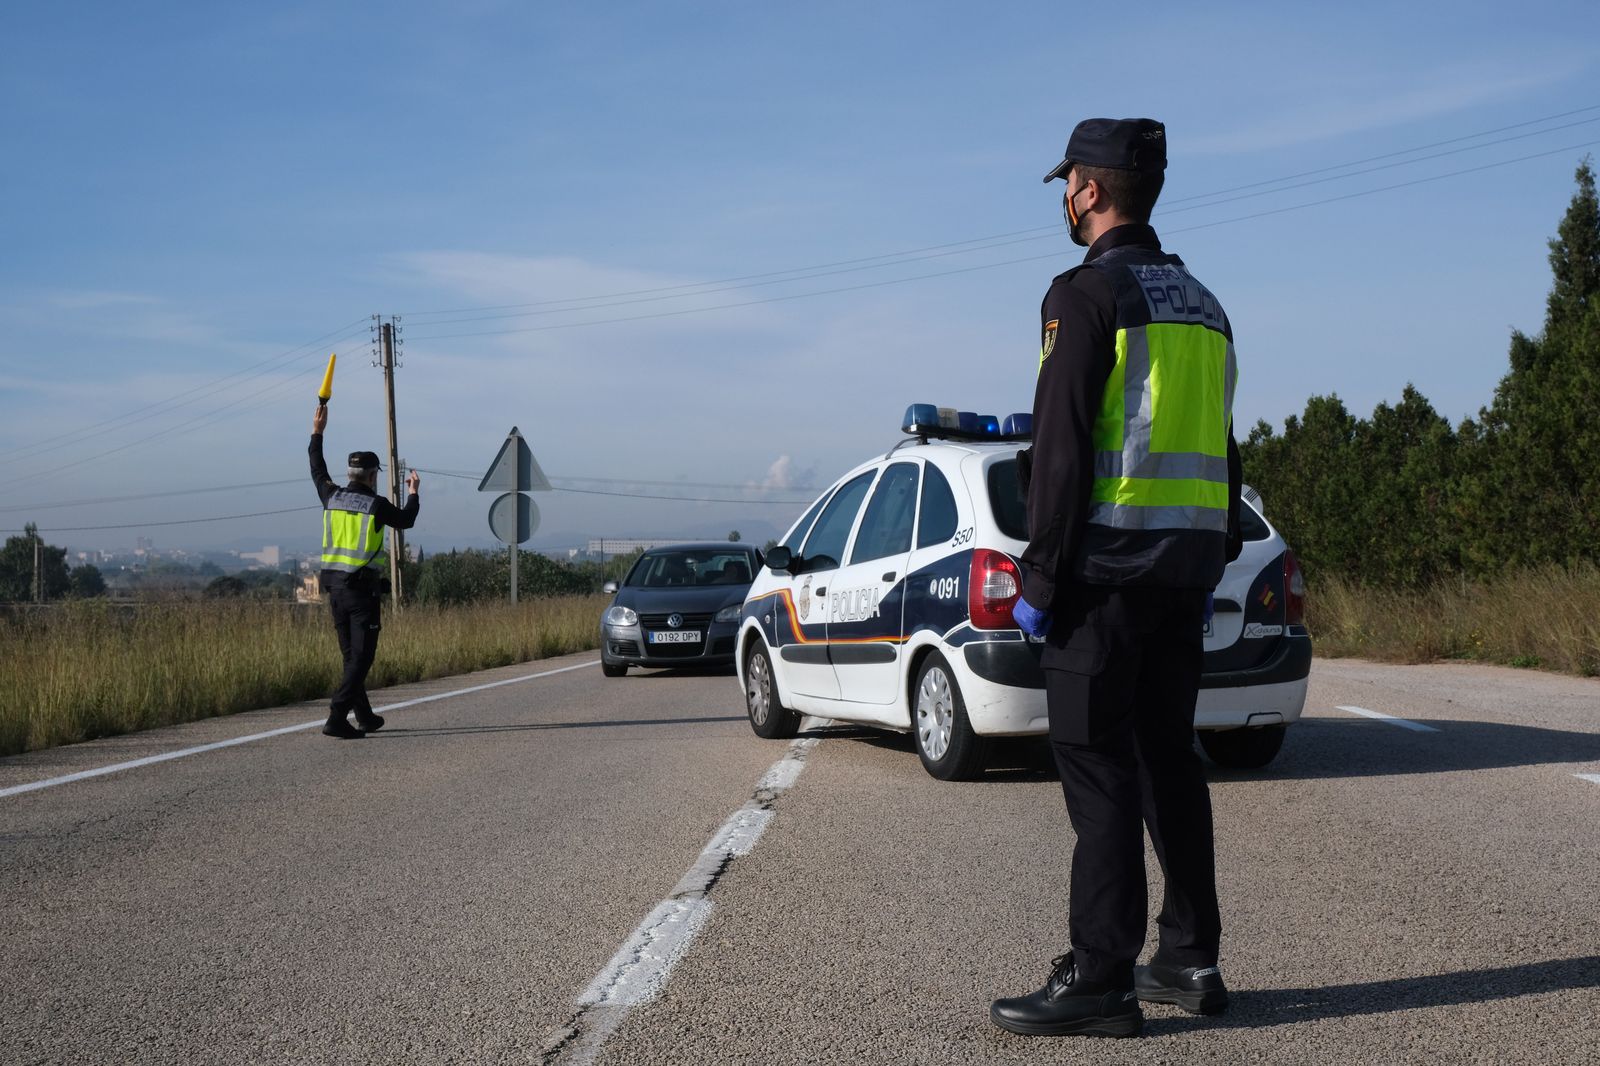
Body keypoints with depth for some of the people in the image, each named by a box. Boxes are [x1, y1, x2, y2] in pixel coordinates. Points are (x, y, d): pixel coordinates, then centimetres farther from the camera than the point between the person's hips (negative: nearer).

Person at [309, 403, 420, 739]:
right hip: (363, 588, -6)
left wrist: (317, 434, 36)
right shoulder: (377, 505, -8)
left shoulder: (332, 497, 5)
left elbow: (318, 473, 25)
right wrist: (413, 493, 29)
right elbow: (406, 520, 11)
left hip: (334, 585, 6)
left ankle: (364, 716, 26)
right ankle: (336, 718, -16)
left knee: (351, 654, 16)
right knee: (361, 657, -5)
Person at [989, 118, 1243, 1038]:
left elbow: (1060, 445, -15)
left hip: (1107, 562, -8)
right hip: (1187, 563, 8)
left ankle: (1100, 981, -4)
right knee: (1168, 757, 13)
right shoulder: (1202, 303, 17)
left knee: (1099, 770, -6)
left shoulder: (1088, 293, -9)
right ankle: (1191, 961, 18)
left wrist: (1040, 577, -12)